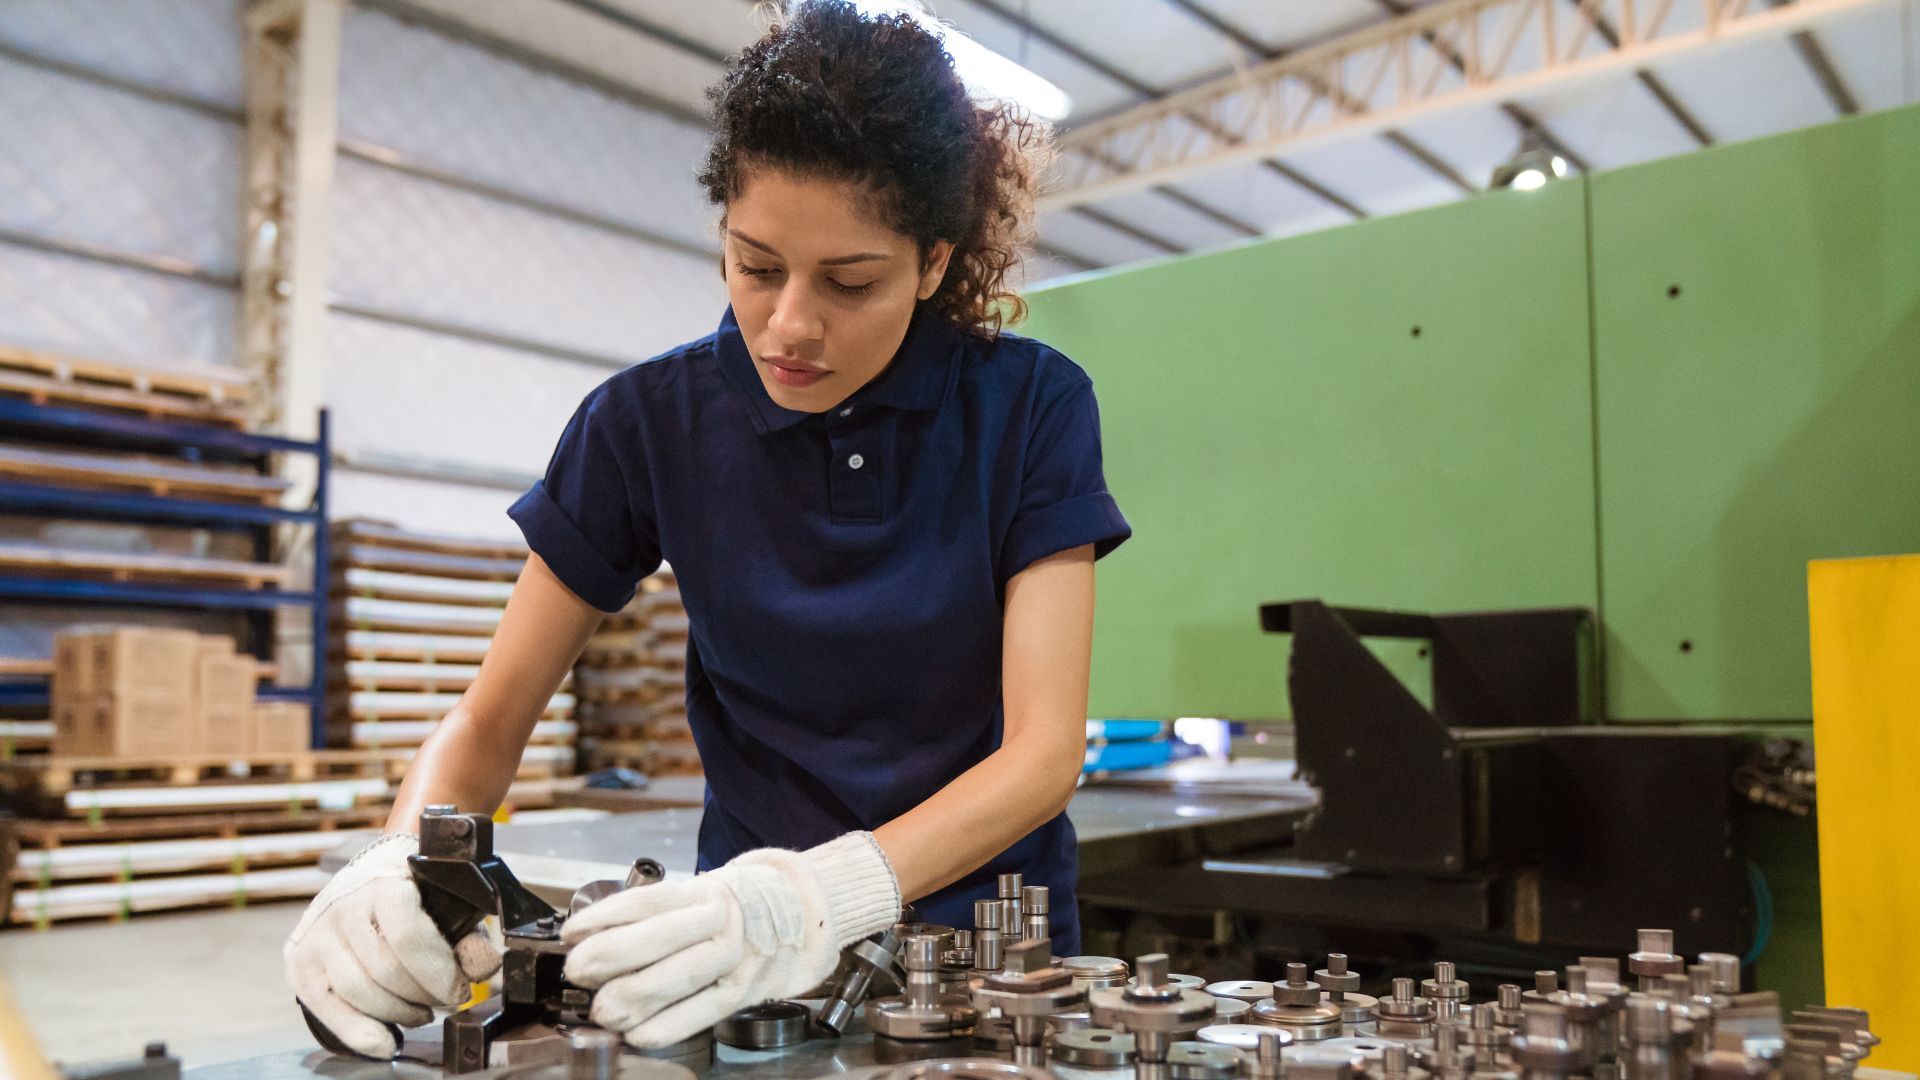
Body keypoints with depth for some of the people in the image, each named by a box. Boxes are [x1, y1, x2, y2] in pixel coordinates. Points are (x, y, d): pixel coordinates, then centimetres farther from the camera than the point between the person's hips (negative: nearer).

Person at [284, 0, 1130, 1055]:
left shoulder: (1031, 407, -8)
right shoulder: (651, 422, -5)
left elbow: (1045, 747, -15)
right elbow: (489, 719, 0)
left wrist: (828, 893, -31)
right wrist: (402, 868, -21)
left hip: (986, 924, 0)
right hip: (752, 952, 1)